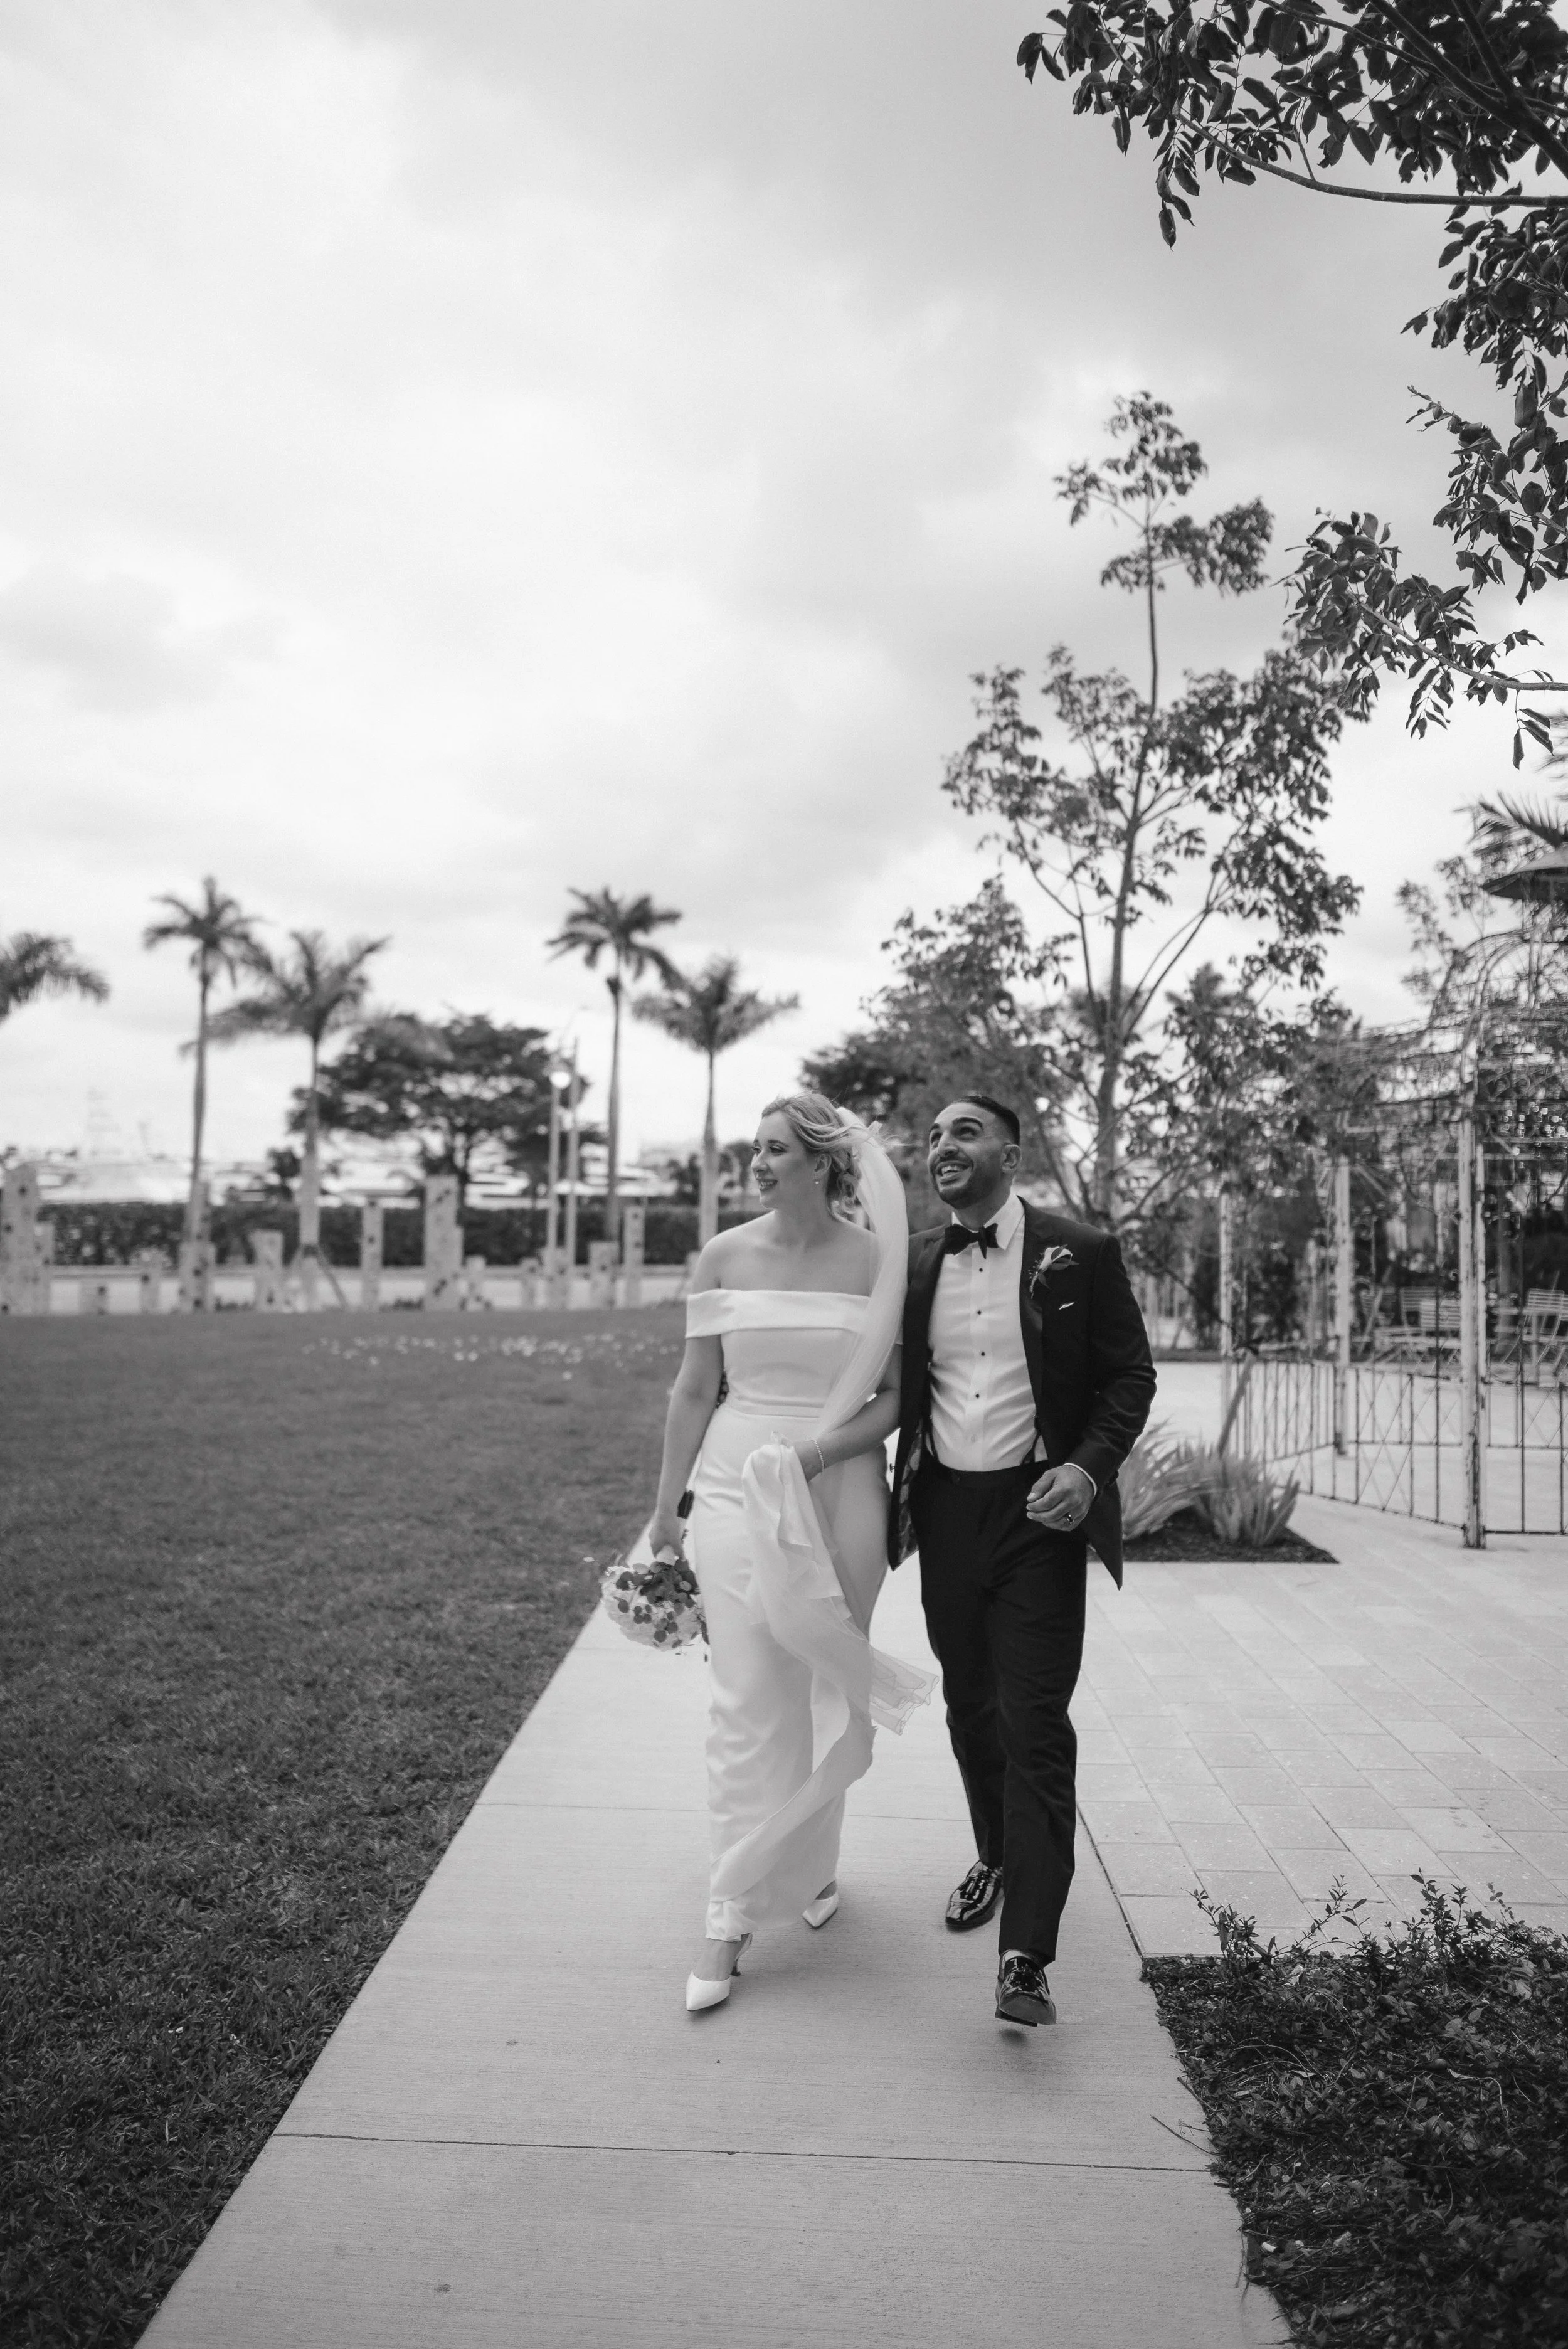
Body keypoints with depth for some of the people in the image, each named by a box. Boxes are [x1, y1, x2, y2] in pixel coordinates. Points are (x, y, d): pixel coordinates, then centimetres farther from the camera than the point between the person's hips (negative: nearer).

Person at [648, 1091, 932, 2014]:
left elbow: (896, 1396, -2)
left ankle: (811, 1862, 37)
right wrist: (667, 1506, 6)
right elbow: (695, 1390, 4)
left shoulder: (878, 1258, -5)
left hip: (842, 1489, 0)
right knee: (746, 1699, 0)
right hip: (737, 1486, 0)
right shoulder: (726, 1256, -1)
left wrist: (818, 1450, -17)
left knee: (826, 1690, 13)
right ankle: (733, 1914, 11)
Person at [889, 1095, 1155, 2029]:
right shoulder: (914, 1263, 6)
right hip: (946, 1510, 4)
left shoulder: (1080, 1254, -4)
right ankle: (998, 1857, 42)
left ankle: (1028, 1957, 0)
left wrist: (1088, 1466, -16)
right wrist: (898, 1494, 1)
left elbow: (1131, 1374, -2)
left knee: (1034, 1724, -6)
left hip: (1039, 1511, -4)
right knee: (970, 1708, 18)